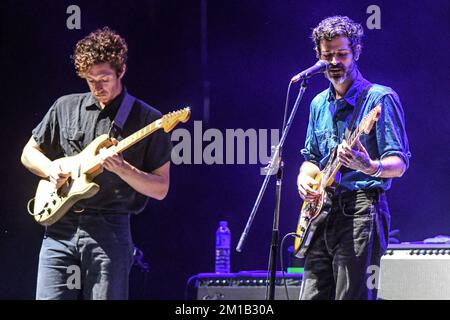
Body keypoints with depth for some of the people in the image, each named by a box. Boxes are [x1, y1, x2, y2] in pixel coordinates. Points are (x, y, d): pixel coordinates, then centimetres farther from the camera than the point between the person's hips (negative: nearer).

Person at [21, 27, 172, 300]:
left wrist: (122, 169, -16)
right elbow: (29, 152, 22)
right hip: (60, 228, 3)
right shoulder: (66, 108, 11)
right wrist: (50, 169, 0)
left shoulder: (147, 120, 2)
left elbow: (160, 189, 1)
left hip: (110, 231, -3)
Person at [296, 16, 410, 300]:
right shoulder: (319, 104, 17)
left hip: (360, 213, -7)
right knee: (312, 296, 4)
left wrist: (371, 168, -32)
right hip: (321, 214, 7)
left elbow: (399, 164, -10)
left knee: (352, 296, -12)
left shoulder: (379, 98, -5)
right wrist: (304, 178, 4)